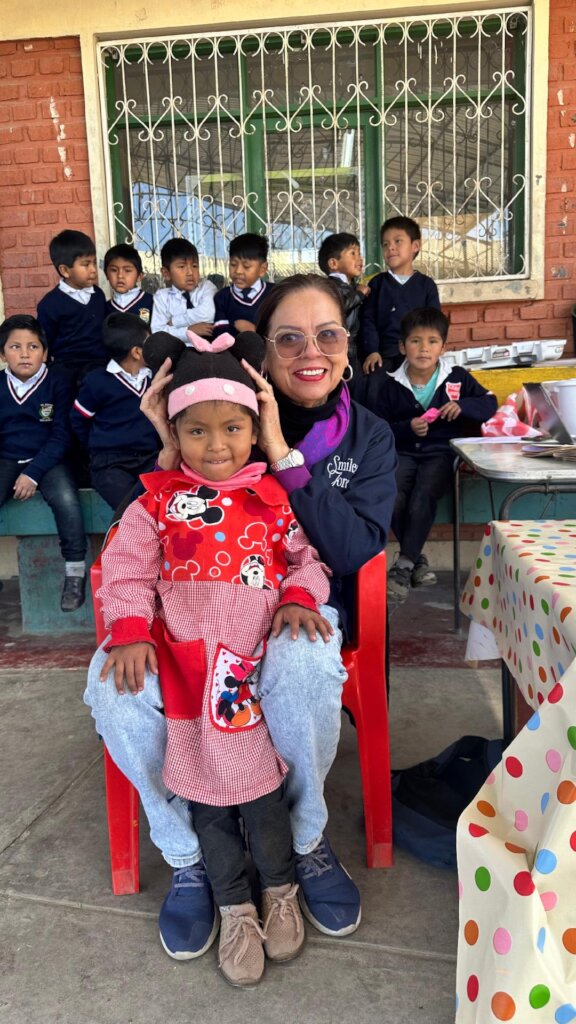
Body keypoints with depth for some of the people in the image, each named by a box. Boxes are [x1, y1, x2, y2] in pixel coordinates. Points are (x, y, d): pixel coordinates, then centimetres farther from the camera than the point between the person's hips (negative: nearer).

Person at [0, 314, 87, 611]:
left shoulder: (56, 385, -4)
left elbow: (61, 437, -8)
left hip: (47, 460, -2)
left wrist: (33, 473, -18)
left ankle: (75, 570, -12)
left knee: (66, 500, -31)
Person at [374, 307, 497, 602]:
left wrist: (463, 405, -8)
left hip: (441, 453, -1)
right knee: (393, 497, -27)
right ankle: (417, 558, -5)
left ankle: (404, 565, -19)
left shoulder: (457, 377, 5)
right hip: (402, 453, 1)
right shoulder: (391, 384, 4)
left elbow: (490, 403, 11)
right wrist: (408, 428, -14)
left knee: (424, 495, -30)